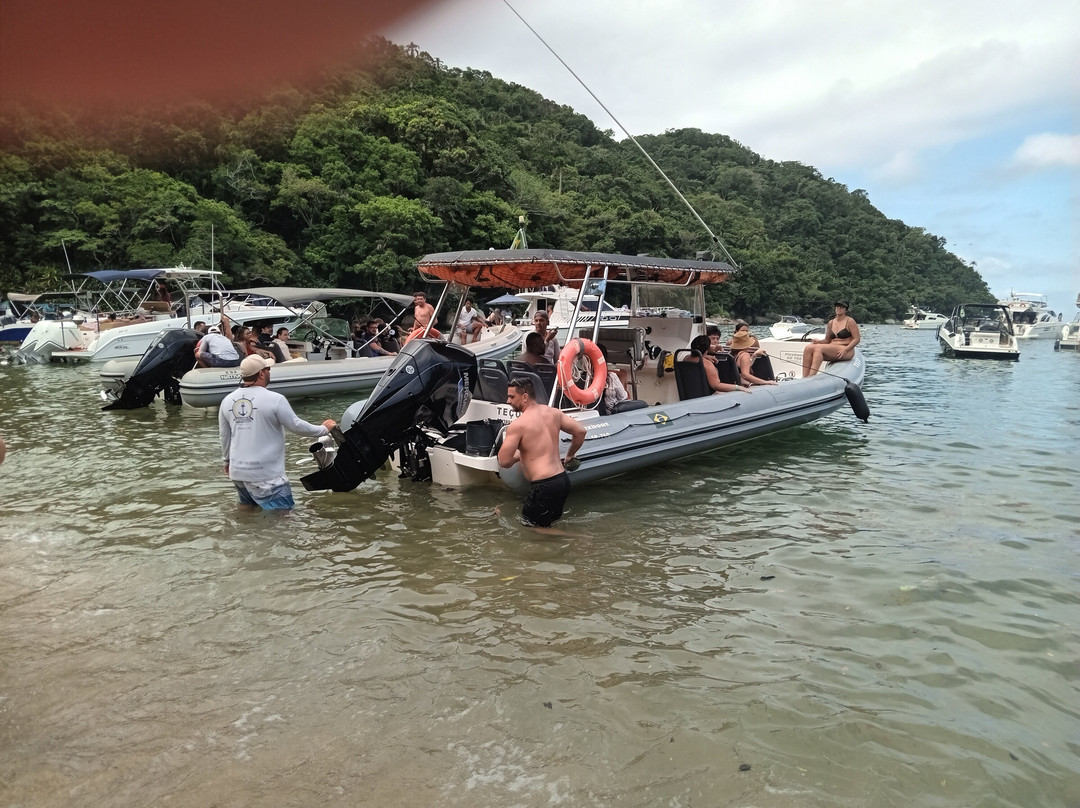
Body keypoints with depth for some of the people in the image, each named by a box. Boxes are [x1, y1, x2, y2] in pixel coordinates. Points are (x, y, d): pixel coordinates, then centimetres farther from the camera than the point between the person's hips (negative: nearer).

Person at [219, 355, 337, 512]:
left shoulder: (227, 401, 3)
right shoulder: (274, 399, -16)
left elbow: (224, 435, 12)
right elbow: (297, 426, -8)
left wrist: (227, 460, 28)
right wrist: (324, 429, 8)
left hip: (237, 471, 7)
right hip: (265, 475, -7)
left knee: (247, 506, 28)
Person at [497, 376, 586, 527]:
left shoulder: (518, 424, -13)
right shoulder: (553, 413, 7)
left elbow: (504, 461, -15)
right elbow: (580, 431, 12)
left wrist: (516, 456, 7)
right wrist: (569, 456, 26)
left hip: (544, 486, -8)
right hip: (563, 479, 8)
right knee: (553, 523, 26)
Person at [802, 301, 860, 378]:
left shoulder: (850, 321, 0)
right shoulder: (831, 323, 17)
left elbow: (857, 339, -5)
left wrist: (845, 349, -19)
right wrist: (818, 341, -2)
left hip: (846, 352, -6)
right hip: (832, 352, 6)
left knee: (819, 348, -31)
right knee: (808, 348, -18)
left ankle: (811, 376, -43)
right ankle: (804, 377, -30)